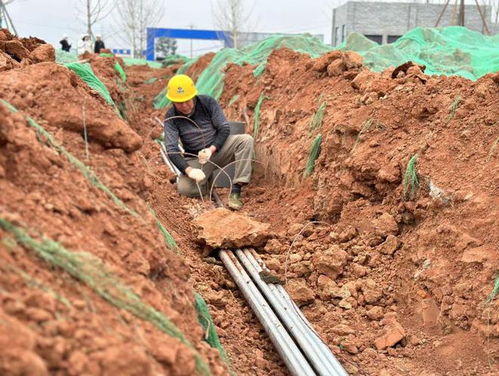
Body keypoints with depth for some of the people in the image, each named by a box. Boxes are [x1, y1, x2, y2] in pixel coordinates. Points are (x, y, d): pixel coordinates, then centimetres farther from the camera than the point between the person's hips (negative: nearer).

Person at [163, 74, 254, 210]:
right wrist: (188, 170, -34)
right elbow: (172, 149, -18)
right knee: (184, 188, -28)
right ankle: (208, 182, 8)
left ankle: (236, 191, -30)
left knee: (246, 140, -27)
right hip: (195, 158, -1)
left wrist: (212, 149, -26)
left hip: (218, 148, 1)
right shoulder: (171, 117, -11)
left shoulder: (208, 102, -9)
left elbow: (224, 128, -8)